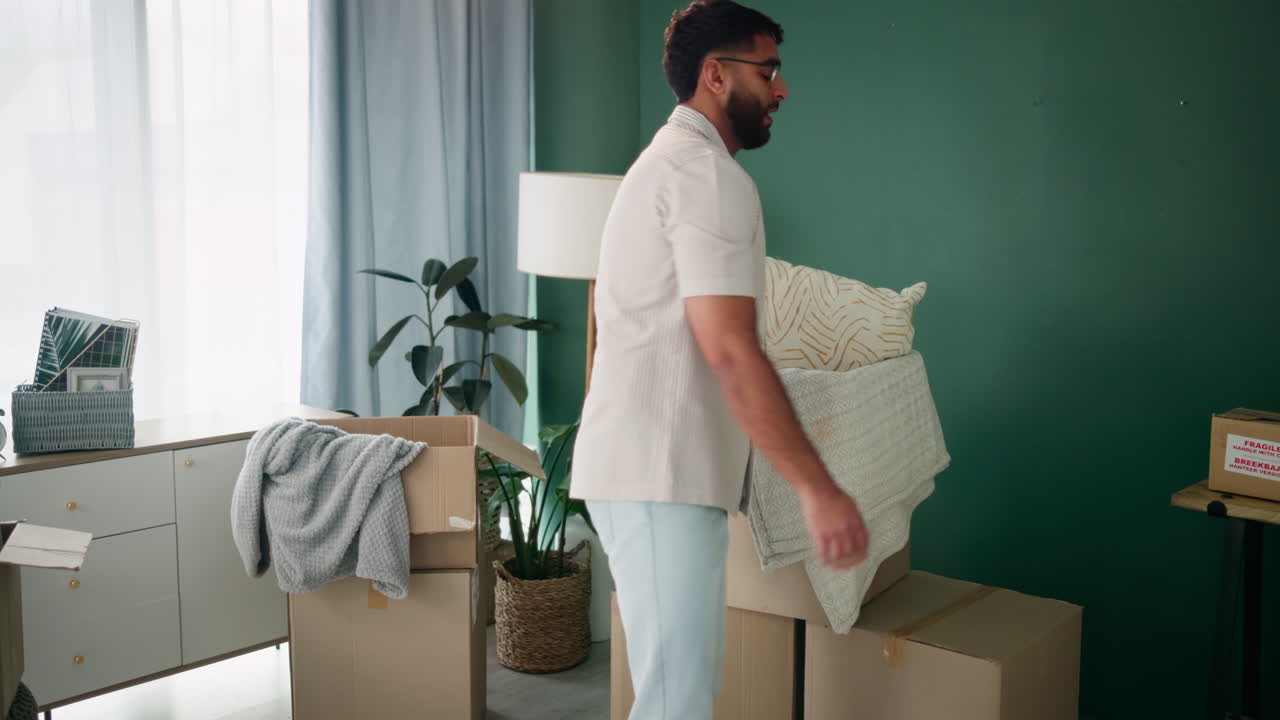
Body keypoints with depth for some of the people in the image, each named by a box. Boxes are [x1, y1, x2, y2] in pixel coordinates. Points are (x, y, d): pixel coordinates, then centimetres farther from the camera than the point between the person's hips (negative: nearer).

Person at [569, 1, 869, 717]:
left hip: (666, 470, 11)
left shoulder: (667, 161, 21)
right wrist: (819, 488, -21)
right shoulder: (711, 176, -12)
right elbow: (731, 352, -21)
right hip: (662, 477, -11)